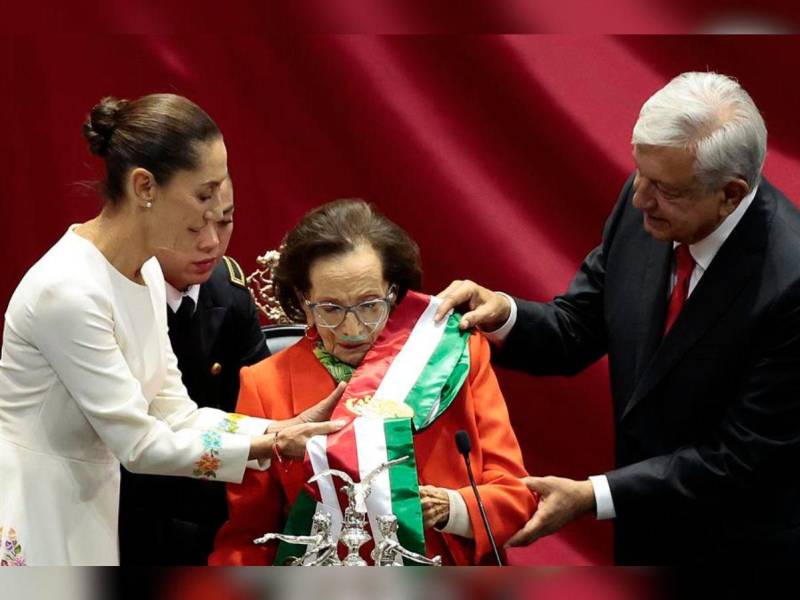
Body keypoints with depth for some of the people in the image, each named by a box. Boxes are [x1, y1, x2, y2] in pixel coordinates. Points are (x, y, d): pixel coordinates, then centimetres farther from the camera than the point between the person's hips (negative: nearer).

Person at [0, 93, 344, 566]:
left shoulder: (147, 271, 4)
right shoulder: (68, 289, -24)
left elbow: (173, 414, 4)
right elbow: (139, 444, -21)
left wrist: (287, 429, -6)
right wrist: (274, 444, -16)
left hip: (91, 504, 9)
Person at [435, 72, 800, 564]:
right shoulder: (642, 206, -11)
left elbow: (739, 459, -24)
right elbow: (576, 332, 0)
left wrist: (592, 496, -26)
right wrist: (503, 315, -21)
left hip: (743, 543, -5)